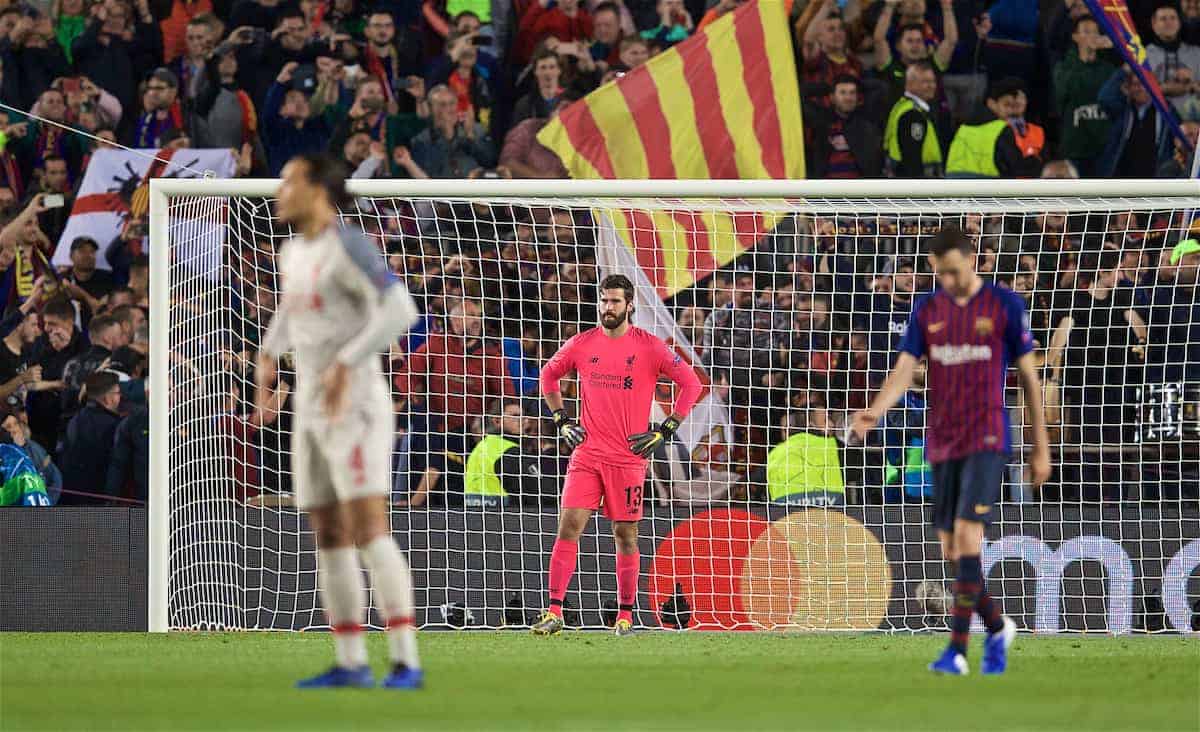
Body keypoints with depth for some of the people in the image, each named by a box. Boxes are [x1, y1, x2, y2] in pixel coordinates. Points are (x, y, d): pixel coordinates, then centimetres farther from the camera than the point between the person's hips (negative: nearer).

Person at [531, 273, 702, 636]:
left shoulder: (649, 347, -3)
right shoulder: (581, 344, 5)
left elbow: (691, 383, 2)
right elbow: (549, 375, 22)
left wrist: (665, 431, -3)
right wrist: (561, 421, 12)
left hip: (629, 456, -2)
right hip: (587, 453, 2)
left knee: (625, 535, 4)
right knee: (569, 526, -9)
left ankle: (625, 616, 16)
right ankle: (554, 613, -10)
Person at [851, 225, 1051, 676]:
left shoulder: (1004, 306, -2)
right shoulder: (927, 310, 7)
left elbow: (1029, 377, 2)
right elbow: (904, 370, -1)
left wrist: (1041, 448, 4)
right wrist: (874, 412, -22)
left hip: (987, 439, -5)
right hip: (942, 443, 5)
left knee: (967, 535, -18)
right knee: (952, 552, 5)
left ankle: (957, 650, -17)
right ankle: (998, 628, 28)